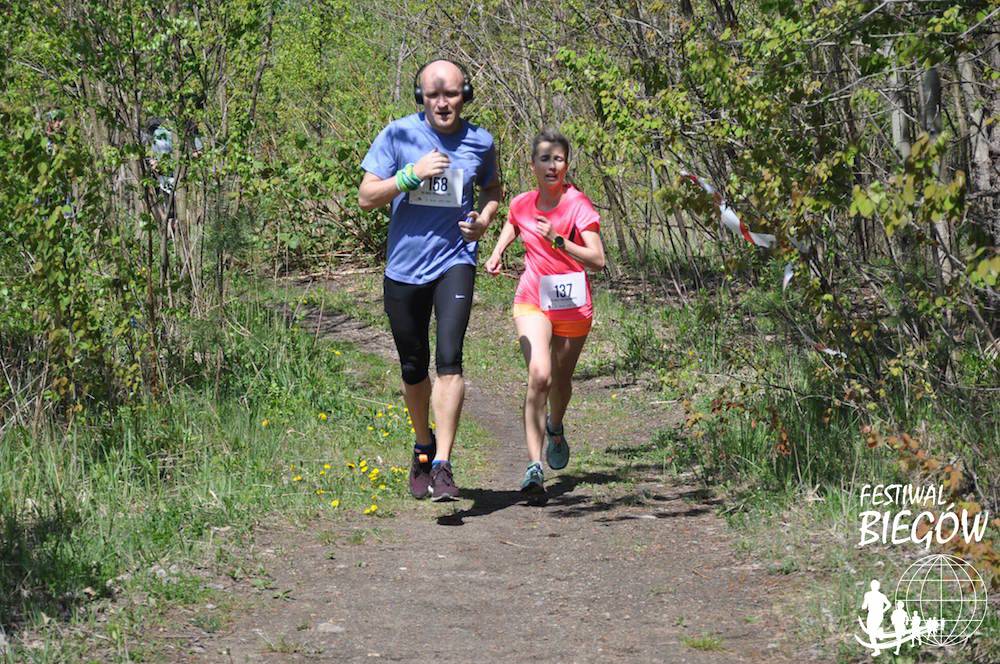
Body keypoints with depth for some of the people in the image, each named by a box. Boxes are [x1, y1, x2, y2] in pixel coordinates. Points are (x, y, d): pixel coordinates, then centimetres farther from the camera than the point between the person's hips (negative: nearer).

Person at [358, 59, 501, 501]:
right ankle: (423, 448, 37)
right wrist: (412, 174, -18)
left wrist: (484, 220, 0)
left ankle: (443, 465, -17)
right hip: (404, 266, 1)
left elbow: (491, 188, 21)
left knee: (449, 360, -17)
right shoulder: (399, 134, -5)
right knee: (413, 369, 13)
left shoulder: (480, 142, 1)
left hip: (454, 261, -1)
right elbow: (366, 197, -5)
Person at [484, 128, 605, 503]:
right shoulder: (522, 204, -1)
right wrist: (497, 253, 11)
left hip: (573, 306, -1)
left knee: (560, 381, 17)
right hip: (533, 302, 1)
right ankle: (534, 467, -25)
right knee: (539, 376, -21)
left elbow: (597, 260, -22)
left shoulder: (578, 205, -13)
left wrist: (557, 240, -32)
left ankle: (555, 429, 52)